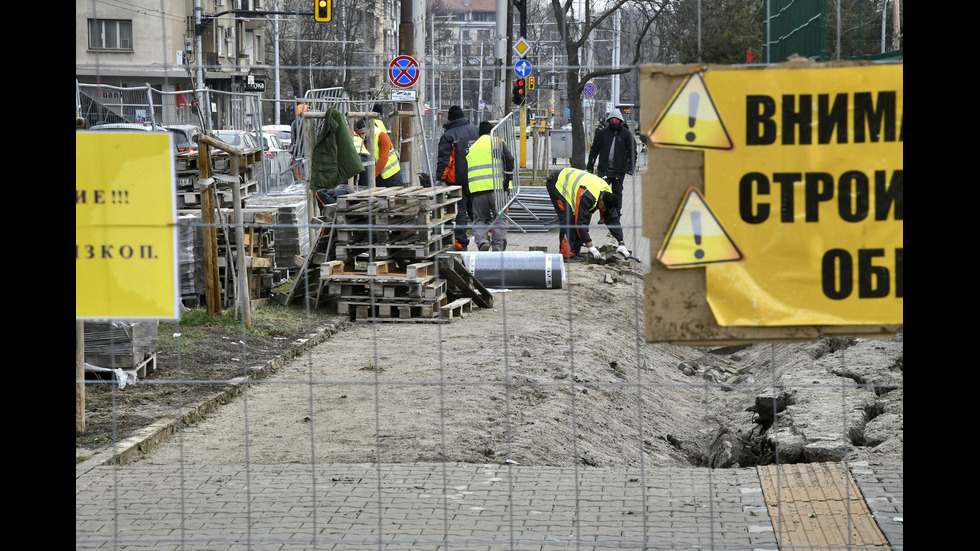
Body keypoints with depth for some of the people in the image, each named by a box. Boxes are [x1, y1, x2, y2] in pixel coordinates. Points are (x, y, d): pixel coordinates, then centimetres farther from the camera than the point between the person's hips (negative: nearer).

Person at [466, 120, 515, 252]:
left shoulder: (471, 147, 21)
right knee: (499, 220, 6)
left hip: (477, 190, 3)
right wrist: (507, 180, -5)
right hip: (496, 187, -2)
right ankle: (499, 249, 3)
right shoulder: (497, 142, 9)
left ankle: (481, 240, -13)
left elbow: (465, 173, 21)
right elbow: (509, 159, -8)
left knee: (480, 219, 13)